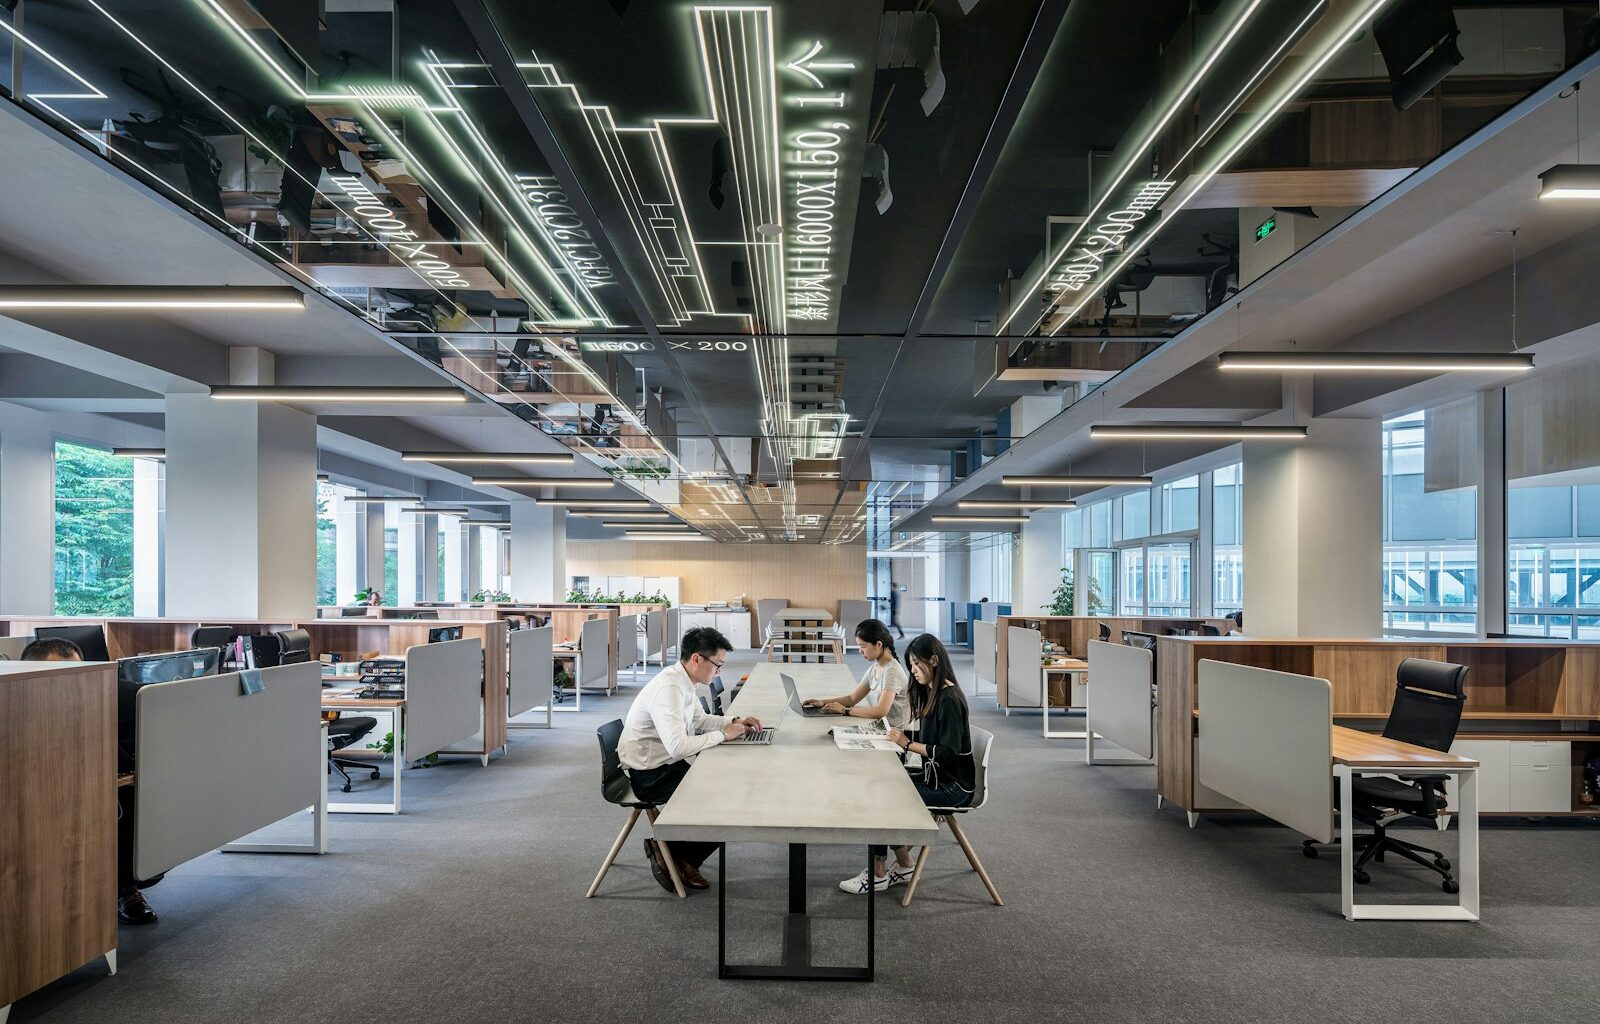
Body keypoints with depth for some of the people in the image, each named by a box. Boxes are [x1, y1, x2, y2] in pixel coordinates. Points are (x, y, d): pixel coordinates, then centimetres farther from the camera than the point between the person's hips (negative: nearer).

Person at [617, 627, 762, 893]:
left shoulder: (684, 682, 3)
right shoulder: (668, 689, -27)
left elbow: (700, 720, 20)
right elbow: (678, 747, -35)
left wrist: (734, 721, 4)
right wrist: (722, 734, -22)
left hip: (666, 765, 9)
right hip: (648, 775, -9)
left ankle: (683, 858, 12)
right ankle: (669, 852, 7)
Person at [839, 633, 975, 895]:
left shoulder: (949, 699, -18)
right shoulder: (931, 693, 11)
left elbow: (948, 753, -22)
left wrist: (908, 744, -19)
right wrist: (903, 735, 0)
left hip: (952, 785, -9)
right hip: (935, 775, 9)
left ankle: (878, 875, 0)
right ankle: (902, 868, 1)